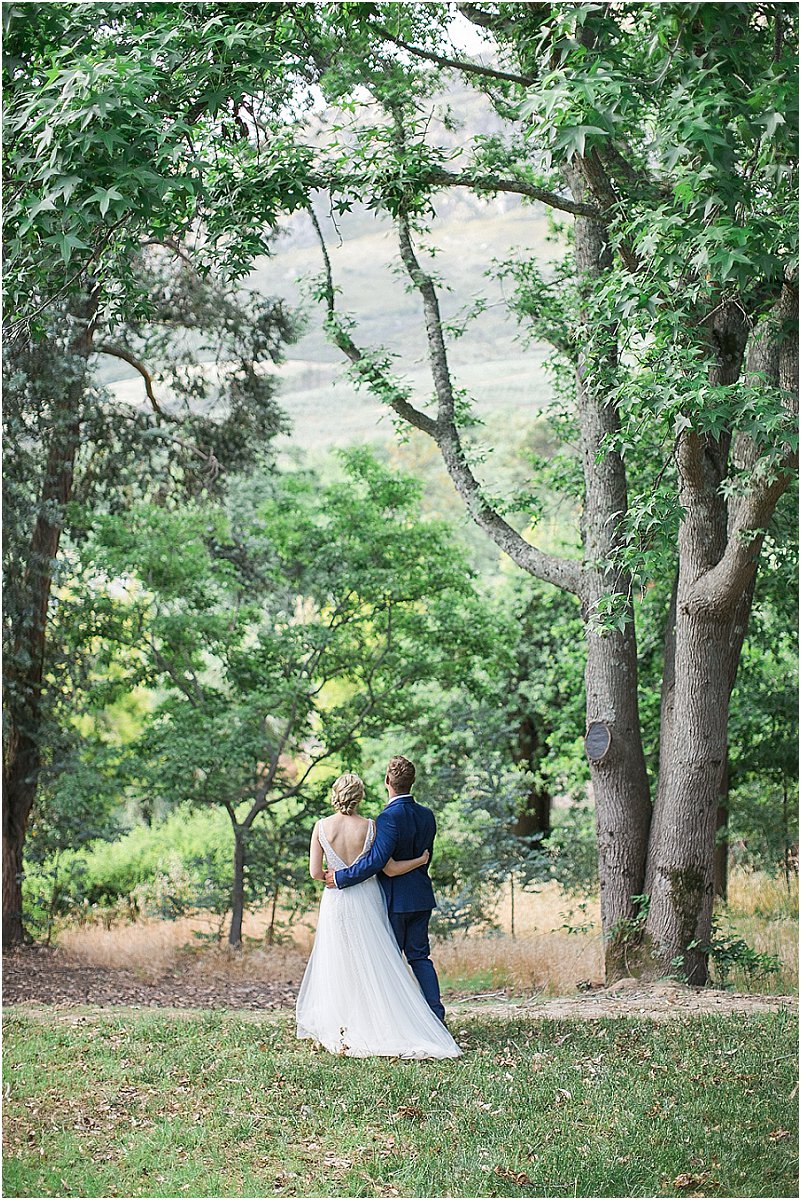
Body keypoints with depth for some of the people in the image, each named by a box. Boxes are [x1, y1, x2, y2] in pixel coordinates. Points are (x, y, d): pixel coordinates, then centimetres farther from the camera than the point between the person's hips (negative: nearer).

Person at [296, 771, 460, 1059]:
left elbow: (315, 872, -5)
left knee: (340, 965, 9)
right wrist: (422, 859, 8)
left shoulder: (322, 827, -5)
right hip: (367, 901, -1)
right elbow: (390, 869, -7)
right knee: (374, 966, 5)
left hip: (336, 902, 1)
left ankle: (341, 1030, 8)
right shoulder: (369, 827, -8)